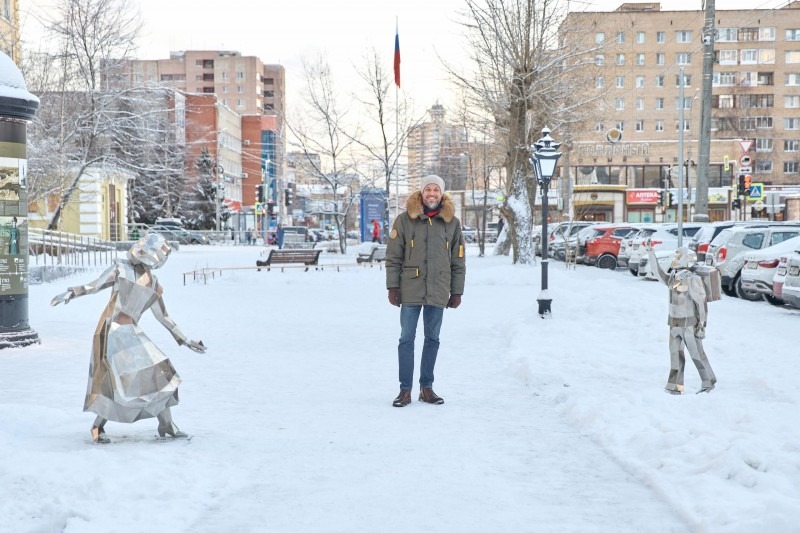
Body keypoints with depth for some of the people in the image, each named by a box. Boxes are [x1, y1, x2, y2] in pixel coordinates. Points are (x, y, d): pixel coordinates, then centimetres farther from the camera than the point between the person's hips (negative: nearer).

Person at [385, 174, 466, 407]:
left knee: (432, 339, 9)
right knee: (407, 339, 0)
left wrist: (457, 292, 6)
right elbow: (393, 257, 0)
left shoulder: (452, 222, 5)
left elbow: (458, 261, 9)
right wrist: (392, 287, -4)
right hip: (411, 291, -2)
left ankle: (426, 387, 18)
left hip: (438, 292, 2)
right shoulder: (405, 220, -1)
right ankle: (405, 389, 6)